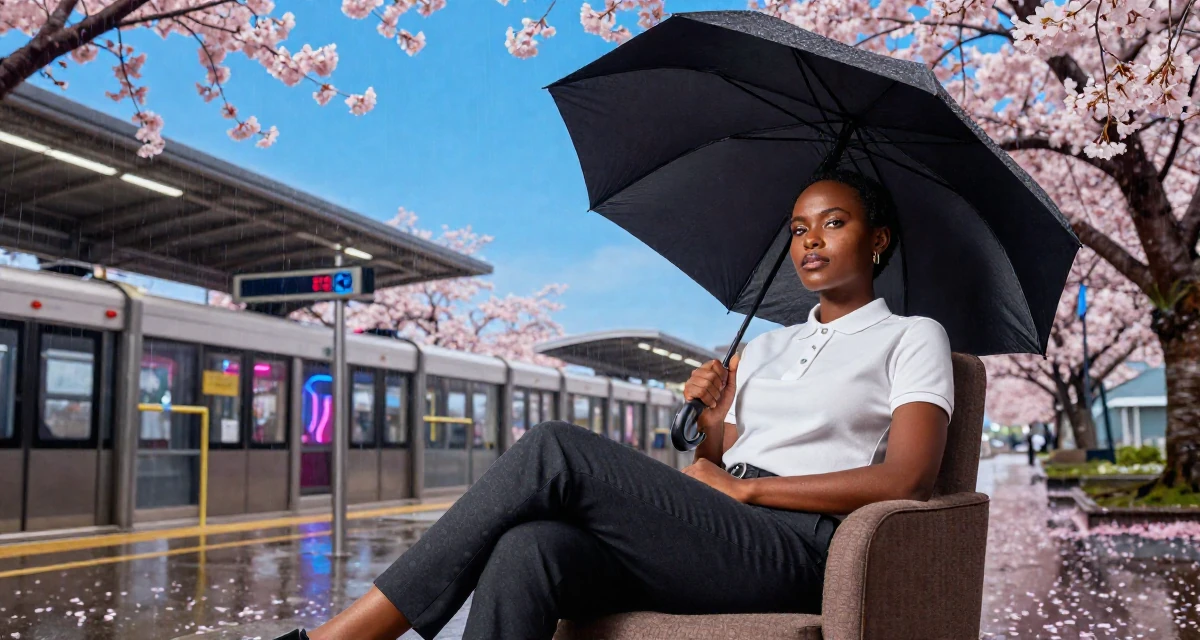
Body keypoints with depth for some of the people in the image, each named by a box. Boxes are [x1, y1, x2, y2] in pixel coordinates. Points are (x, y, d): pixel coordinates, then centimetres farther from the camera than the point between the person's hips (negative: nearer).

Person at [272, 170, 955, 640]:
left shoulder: (911, 336, 12)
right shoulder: (764, 347, 29)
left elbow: (907, 480, -5)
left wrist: (744, 486, -5)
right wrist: (712, 423, 2)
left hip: (795, 549, -5)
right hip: (711, 543, 5)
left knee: (556, 450, -23)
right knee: (526, 551, -27)